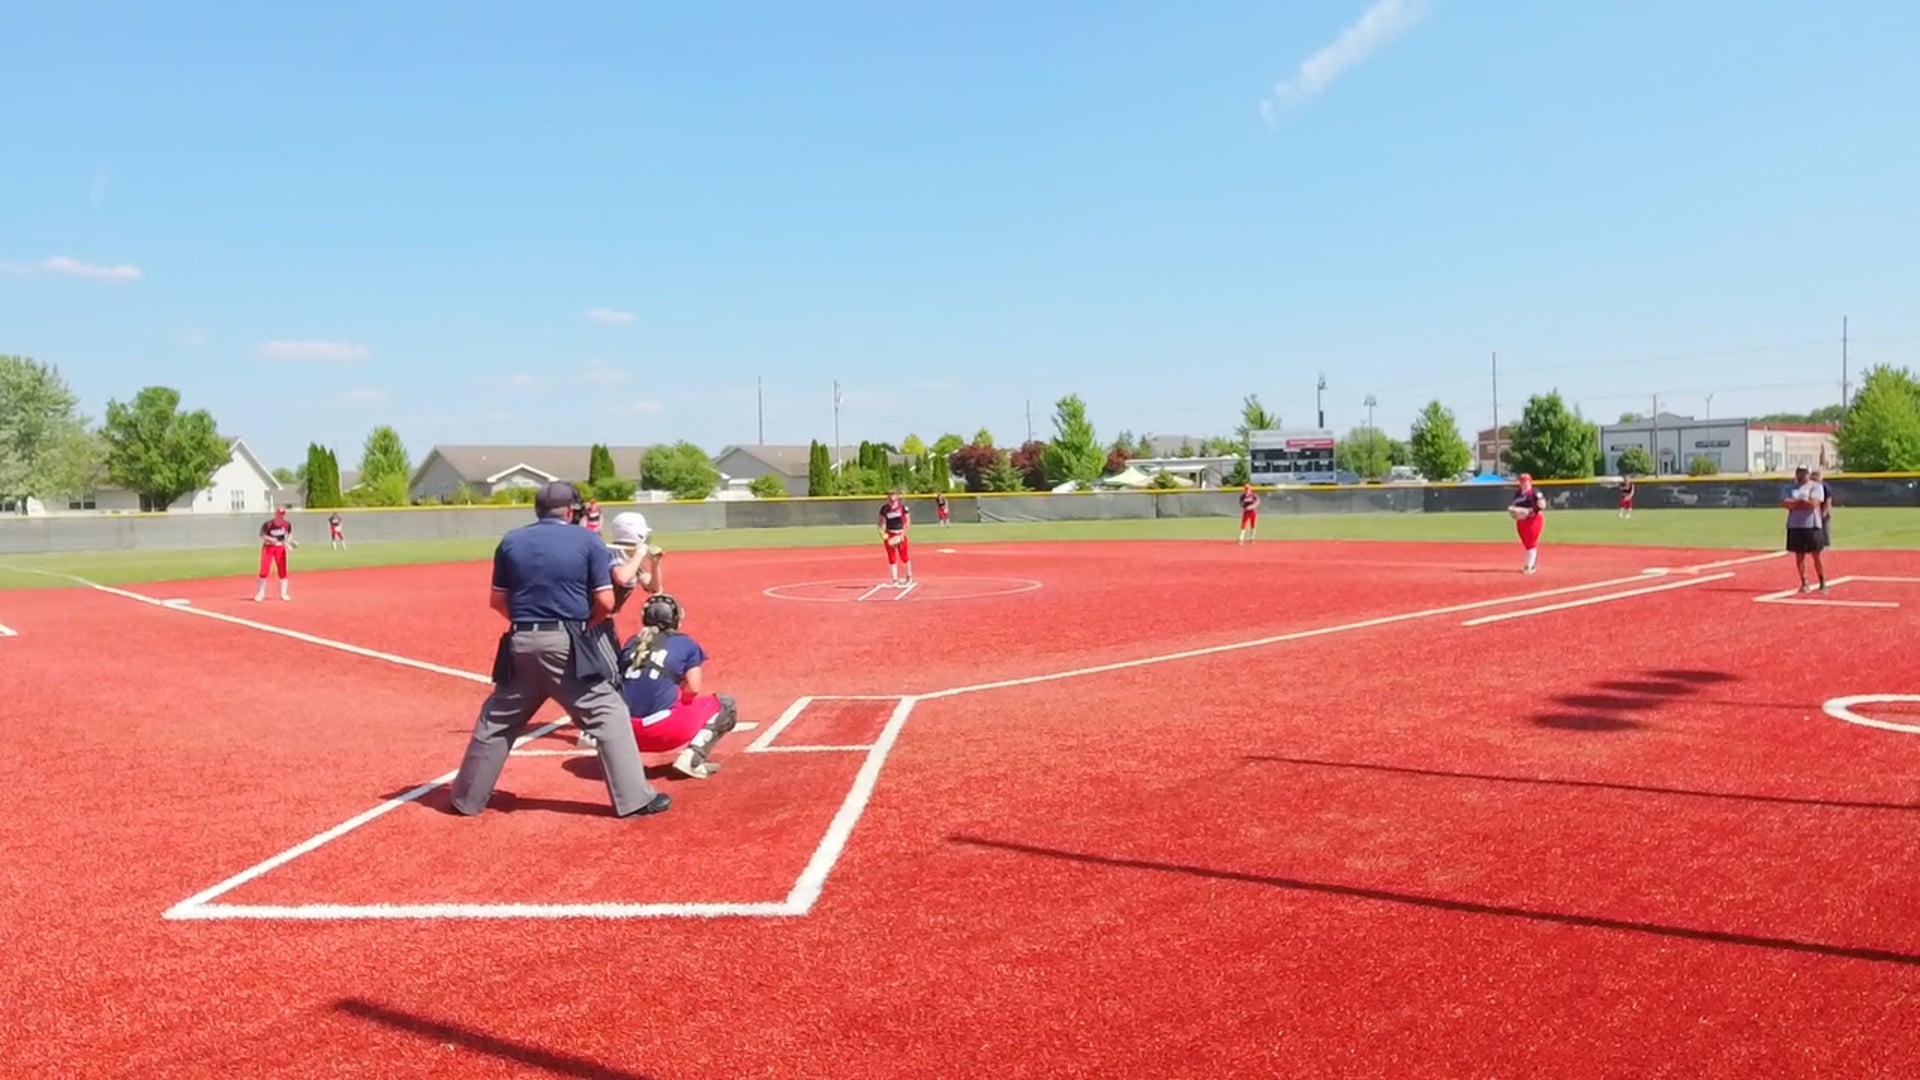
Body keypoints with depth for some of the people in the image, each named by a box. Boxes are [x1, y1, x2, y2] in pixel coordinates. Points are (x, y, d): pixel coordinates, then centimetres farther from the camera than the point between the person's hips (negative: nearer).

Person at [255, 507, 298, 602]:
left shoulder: (287, 524, -9)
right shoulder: (268, 524, -18)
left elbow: (290, 533, 8)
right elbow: (261, 535, -10)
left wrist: (289, 540, -10)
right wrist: (269, 539, -26)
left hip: (280, 548, 3)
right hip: (268, 547, -3)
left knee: (282, 570, 2)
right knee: (264, 570, -7)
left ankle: (283, 593, 11)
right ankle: (260, 593, 5)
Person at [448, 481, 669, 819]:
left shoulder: (510, 541, 8)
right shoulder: (588, 541, -2)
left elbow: (498, 601, 10)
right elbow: (606, 602, -6)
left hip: (522, 643, 4)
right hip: (569, 644, -4)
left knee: (497, 721, 17)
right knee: (608, 715, 2)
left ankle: (467, 798, 27)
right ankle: (634, 798, -1)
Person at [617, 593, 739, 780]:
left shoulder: (631, 643, 17)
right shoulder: (685, 644, 6)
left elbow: (618, 685, 15)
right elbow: (695, 689, -1)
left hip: (627, 731, 5)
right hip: (665, 730, -5)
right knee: (725, 705, 14)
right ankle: (691, 759, -6)